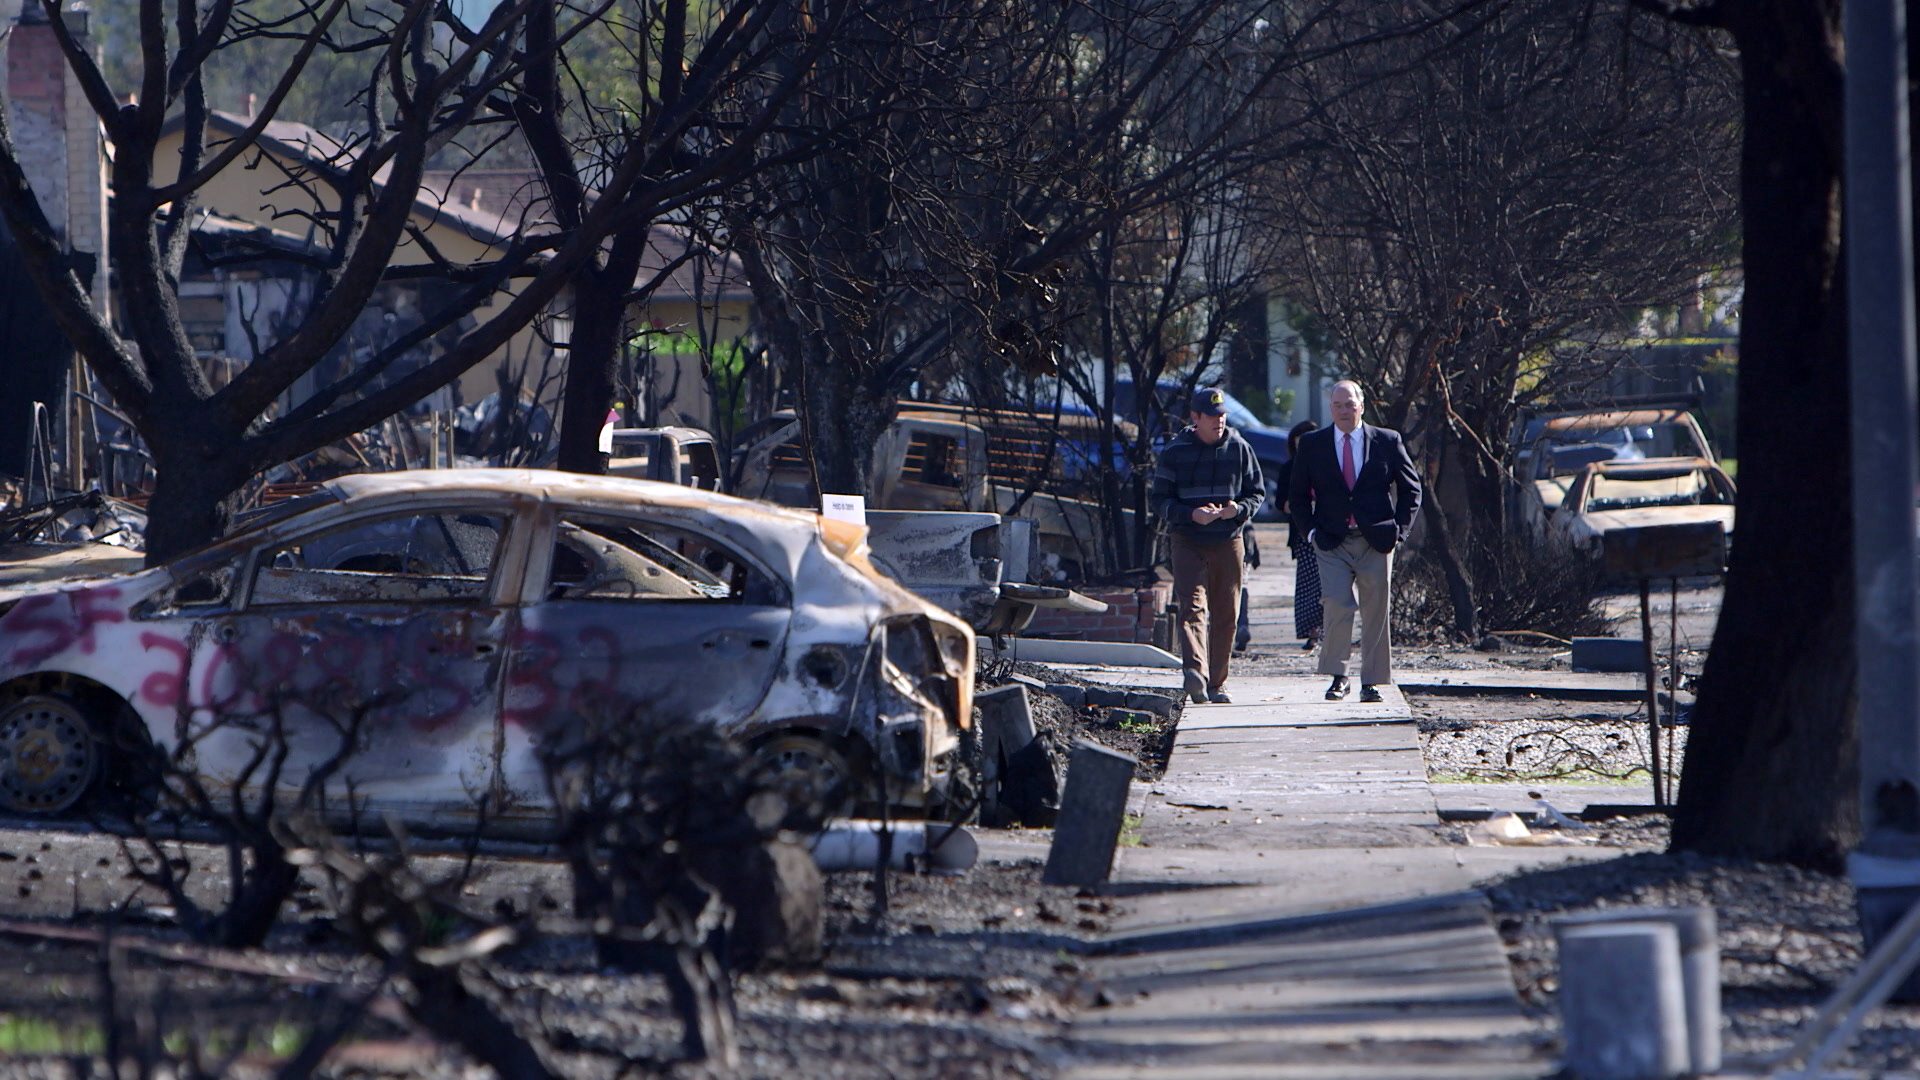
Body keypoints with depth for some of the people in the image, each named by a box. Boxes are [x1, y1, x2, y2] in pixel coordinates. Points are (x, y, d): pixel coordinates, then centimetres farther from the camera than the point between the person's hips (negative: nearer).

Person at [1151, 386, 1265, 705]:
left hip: (1228, 542, 3)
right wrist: (1192, 514, -16)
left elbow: (1256, 492, 11)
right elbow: (1159, 498, 1)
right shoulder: (1175, 452, 2)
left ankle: (1217, 683, 14)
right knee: (1192, 606, -18)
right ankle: (1195, 672, -35)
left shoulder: (1239, 449, 6)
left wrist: (1239, 509, -12)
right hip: (1187, 541, -2)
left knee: (1226, 615, 4)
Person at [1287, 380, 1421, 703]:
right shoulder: (1313, 444, 6)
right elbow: (1297, 493, 14)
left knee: (1375, 613, 1)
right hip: (1332, 543, 0)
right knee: (1337, 607, -15)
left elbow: (1411, 488, 12)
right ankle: (1338, 677, -5)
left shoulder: (1387, 442, 5)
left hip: (1376, 543, 0)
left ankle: (1372, 682, 9)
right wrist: (1310, 531, 2)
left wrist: (1399, 528, 1)